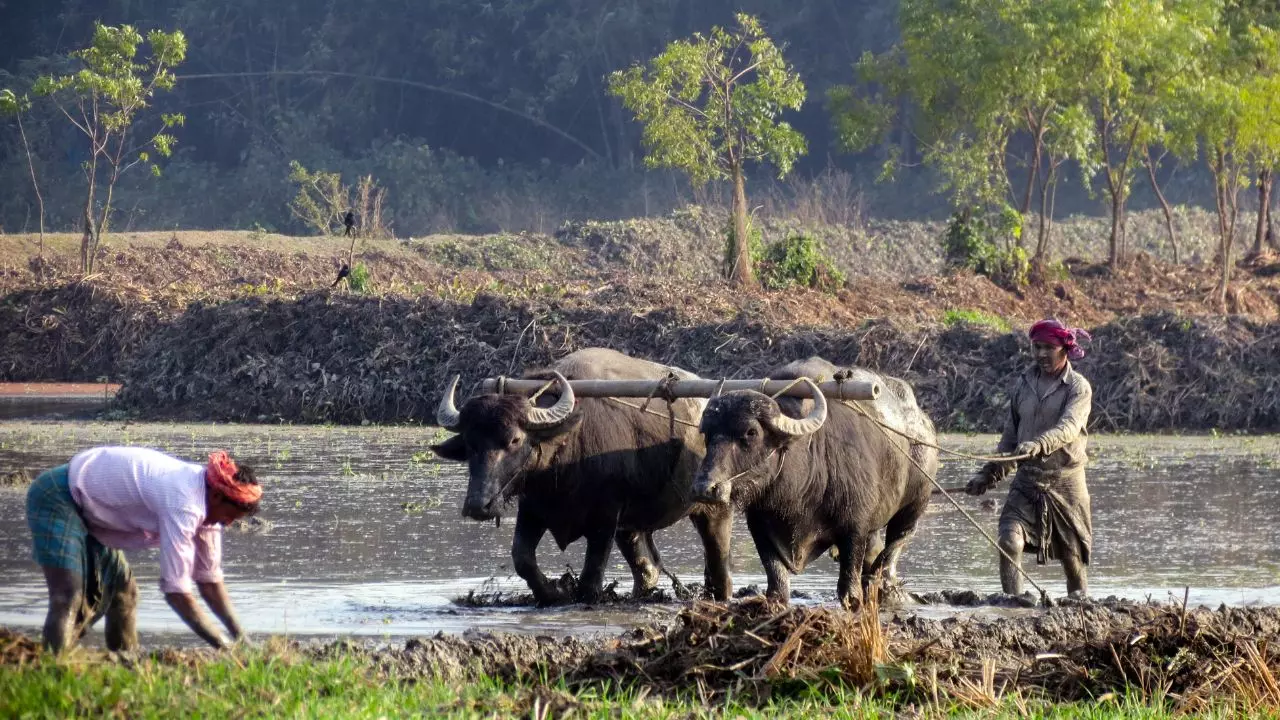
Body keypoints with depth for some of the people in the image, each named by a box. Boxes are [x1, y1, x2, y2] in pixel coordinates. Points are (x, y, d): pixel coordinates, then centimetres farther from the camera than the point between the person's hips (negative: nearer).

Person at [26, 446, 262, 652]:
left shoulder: (207, 505, -2)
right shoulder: (184, 506, -32)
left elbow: (210, 580, 6)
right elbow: (176, 591, -31)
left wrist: (240, 638, -2)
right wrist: (223, 645, -25)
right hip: (55, 499, -10)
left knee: (121, 590, 12)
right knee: (69, 596, -22)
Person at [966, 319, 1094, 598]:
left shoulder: (1078, 387, -5)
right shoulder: (1023, 385, 10)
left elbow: (1068, 428, -23)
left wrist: (1038, 444, -41)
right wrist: (988, 474, 16)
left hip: (1065, 480, -3)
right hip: (1027, 479, 3)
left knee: (1073, 554, 5)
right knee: (1009, 541, -18)